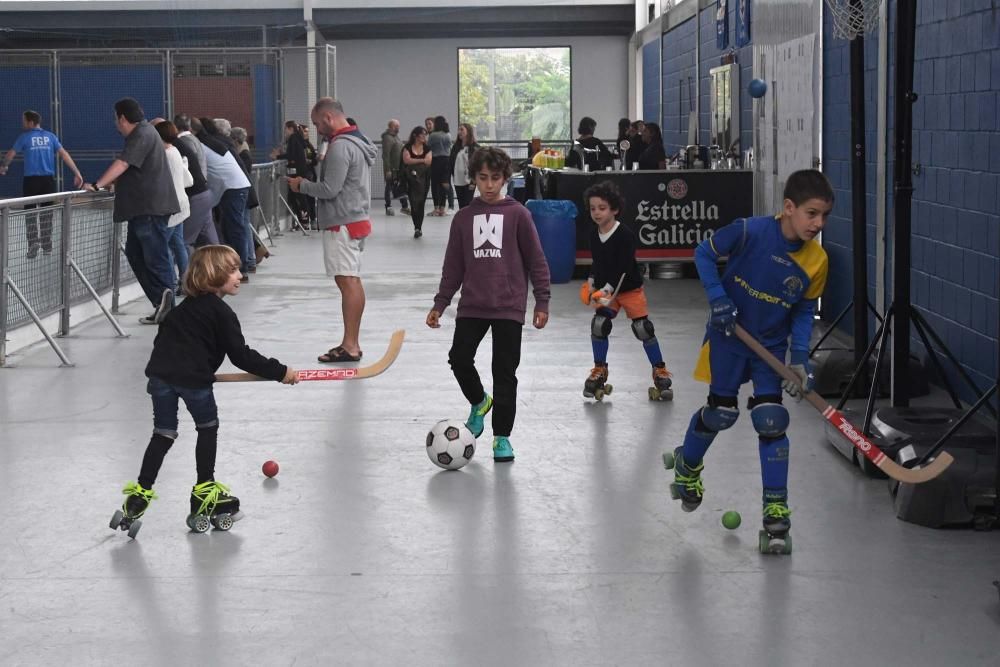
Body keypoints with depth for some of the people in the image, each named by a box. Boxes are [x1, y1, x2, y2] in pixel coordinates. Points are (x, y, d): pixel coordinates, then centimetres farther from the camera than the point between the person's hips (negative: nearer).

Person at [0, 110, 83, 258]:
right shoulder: (50, 137, 6)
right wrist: (77, 173, -1)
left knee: (30, 212, 3)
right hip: (48, 179, 3)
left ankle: (34, 243, -13)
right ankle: (47, 246, 15)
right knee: (46, 212, 11)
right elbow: (64, 154, -1)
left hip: (31, 180, -3)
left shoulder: (24, 137, 0)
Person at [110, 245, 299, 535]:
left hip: (160, 373, 6)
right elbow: (241, 356, -6)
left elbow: (164, 337, 24)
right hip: (193, 378, -6)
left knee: (163, 434, 13)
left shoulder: (185, 307, 20)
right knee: (208, 428, 15)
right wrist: (279, 372, -1)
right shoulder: (222, 314, -3)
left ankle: (140, 493, 9)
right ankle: (204, 490, 20)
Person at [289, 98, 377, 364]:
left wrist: (303, 185, -3)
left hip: (342, 223, -10)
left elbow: (330, 189, -19)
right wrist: (309, 184, 13)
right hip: (358, 219, 10)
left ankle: (350, 346, -10)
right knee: (352, 281, 12)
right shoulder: (359, 142, 16)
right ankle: (352, 342, 16)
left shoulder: (340, 146, -16)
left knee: (347, 281, -10)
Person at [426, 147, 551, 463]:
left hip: (509, 307, -3)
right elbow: (453, 266, 13)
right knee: (459, 359, -8)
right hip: (472, 306, 3)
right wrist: (440, 304, 10)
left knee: (505, 371, 0)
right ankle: (479, 402, 23)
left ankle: (502, 436, 11)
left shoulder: (517, 214, -2)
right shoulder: (464, 217, 7)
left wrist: (542, 302, -1)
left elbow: (536, 261, 1)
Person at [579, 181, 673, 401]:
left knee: (643, 328, -5)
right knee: (599, 324, -8)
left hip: (631, 288, -5)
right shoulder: (594, 234, -4)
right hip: (605, 289, 5)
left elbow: (623, 269, -27)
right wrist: (591, 284, 10)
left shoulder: (625, 235, -23)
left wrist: (606, 290, -32)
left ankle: (660, 370, 11)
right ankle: (599, 370, 10)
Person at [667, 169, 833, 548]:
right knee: (720, 412, 5)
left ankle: (776, 504, 2)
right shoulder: (751, 231, -23)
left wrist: (800, 357, -10)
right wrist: (717, 298, -19)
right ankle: (688, 464, 36)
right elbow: (704, 254, -9)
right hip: (729, 336, -2)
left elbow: (804, 311, -1)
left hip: (772, 346, 2)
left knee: (771, 420, -6)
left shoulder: (816, 260, -12)